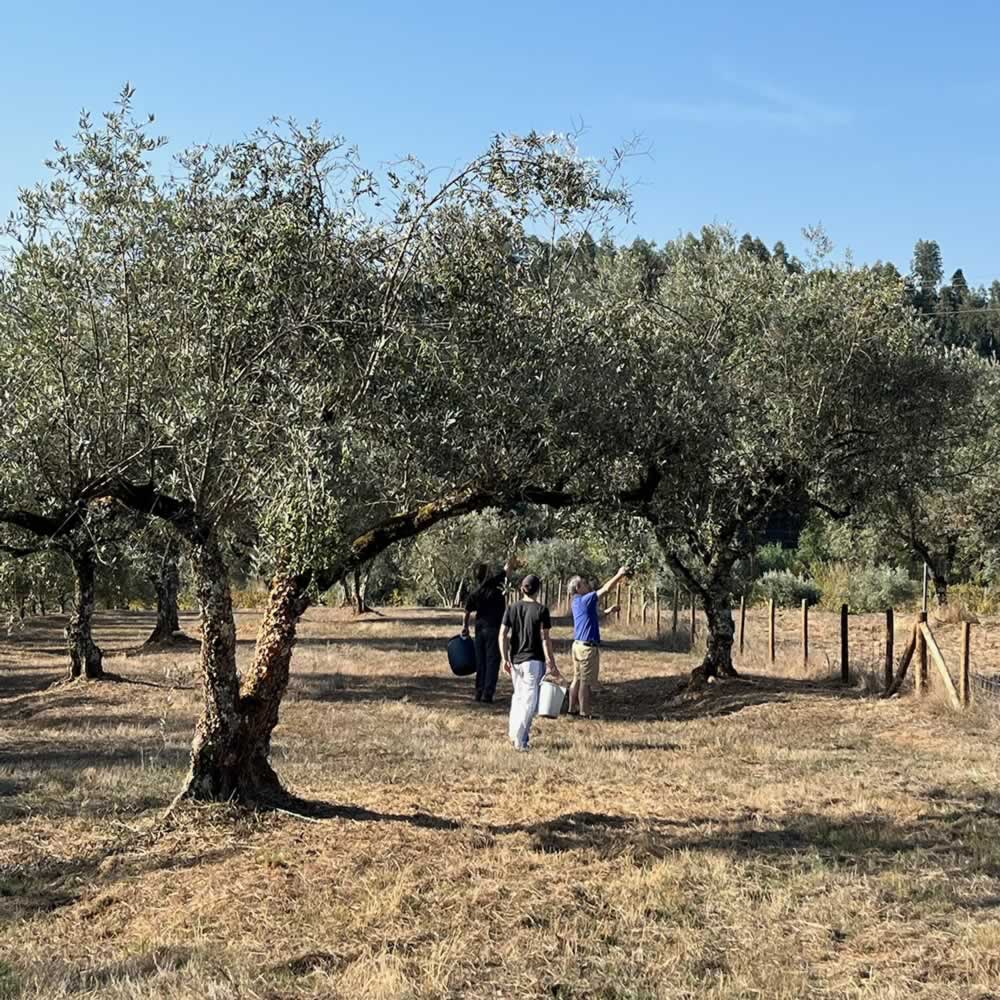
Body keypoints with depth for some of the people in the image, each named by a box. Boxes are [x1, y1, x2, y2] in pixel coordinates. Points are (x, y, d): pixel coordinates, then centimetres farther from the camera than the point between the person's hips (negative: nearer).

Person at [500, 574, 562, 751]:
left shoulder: (512, 609, 4)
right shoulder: (541, 610, -9)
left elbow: (503, 635, 1)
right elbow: (545, 639, -11)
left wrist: (505, 659, 7)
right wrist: (551, 664, -7)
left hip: (515, 660, 5)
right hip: (534, 660, -5)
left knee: (518, 696, 21)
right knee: (530, 700, 0)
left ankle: (513, 732, 25)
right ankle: (520, 740, -5)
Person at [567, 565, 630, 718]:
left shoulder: (577, 602, 13)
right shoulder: (585, 600, -14)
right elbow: (606, 589, -17)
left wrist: (608, 612, 16)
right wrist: (619, 575, -8)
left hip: (578, 644, 9)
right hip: (588, 646, -9)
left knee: (577, 679, 13)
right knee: (586, 682, -4)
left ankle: (573, 709, 17)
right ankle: (585, 714, -1)